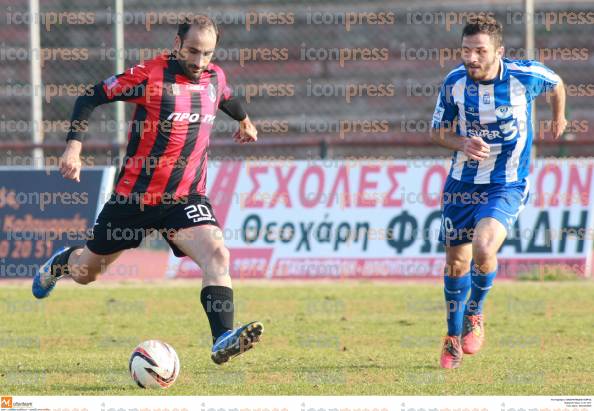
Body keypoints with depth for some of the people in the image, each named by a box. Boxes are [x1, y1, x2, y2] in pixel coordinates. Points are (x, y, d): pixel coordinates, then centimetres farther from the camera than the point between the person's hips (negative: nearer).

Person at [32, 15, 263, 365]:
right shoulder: (149, 75, -15)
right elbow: (90, 98, -9)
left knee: (217, 254, -26)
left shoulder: (215, 77, 1)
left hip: (186, 197, 3)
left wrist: (245, 122, 47)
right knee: (86, 271, 15)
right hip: (135, 195, -3)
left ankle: (223, 340, -33)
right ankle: (62, 262, 52)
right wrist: (74, 147, -19)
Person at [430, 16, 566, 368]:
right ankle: (454, 337, 30)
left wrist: (559, 117, 29)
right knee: (456, 263, 7)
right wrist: (462, 144, -18)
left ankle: (475, 313, 5)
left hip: (507, 186, -3)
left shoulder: (526, 76, -15)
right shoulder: (454, 82, -9)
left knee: (483, 249, -25)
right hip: (462, 182, 3)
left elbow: (556, 84, 10)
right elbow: (438, 131, 4)